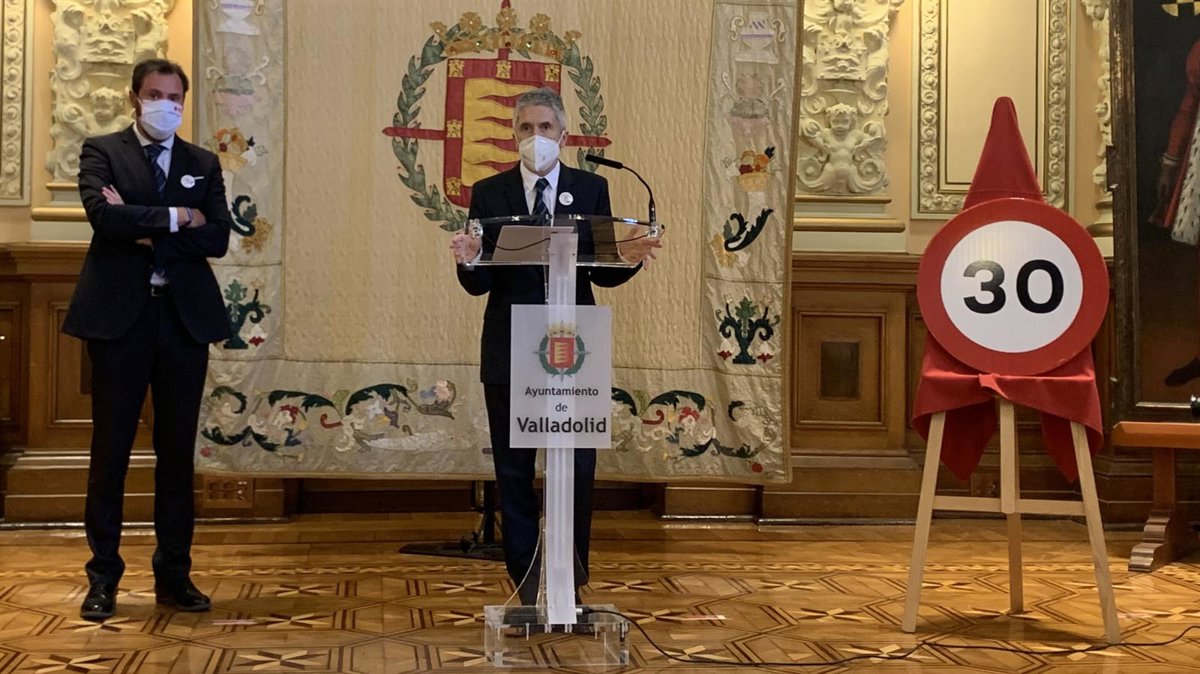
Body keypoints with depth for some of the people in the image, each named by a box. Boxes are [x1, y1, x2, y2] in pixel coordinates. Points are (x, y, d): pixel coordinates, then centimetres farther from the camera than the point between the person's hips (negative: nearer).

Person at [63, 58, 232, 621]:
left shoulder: (203, 164, 12)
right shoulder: (101, 152, 4)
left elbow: (218, 237, -2)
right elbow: (104, 215, -15)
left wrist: (145, 231, -10)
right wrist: (177, 217, -11)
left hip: (184, 317, 3)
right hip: (120, 315, -3)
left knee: (178, 451, 7)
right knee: (110, 449, 1)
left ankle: (174, 576, 15)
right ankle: (103, 578, 9)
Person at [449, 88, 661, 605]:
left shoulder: (592, 189, 6)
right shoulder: (489, 193, 4)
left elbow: (601, 273, 3)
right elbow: (479, 285, 0)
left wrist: (630, 259, -18)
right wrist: (469, 263, -22)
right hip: (509, 351, 0)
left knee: (578, 465, 2)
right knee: (513, 468, 6)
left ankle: (571, 574, 18)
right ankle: (526, 577, 18)